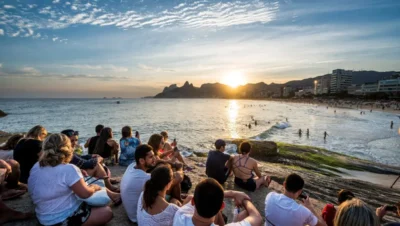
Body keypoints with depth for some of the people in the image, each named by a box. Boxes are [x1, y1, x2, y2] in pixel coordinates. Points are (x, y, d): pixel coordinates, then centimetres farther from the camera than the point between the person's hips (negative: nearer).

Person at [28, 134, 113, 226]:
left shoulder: (36, 167, 0)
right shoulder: (69, 169, -24)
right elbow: (85, 194, -23)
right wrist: (93, 187, -2)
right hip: (65, 219, -9)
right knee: (107, 212, -3)